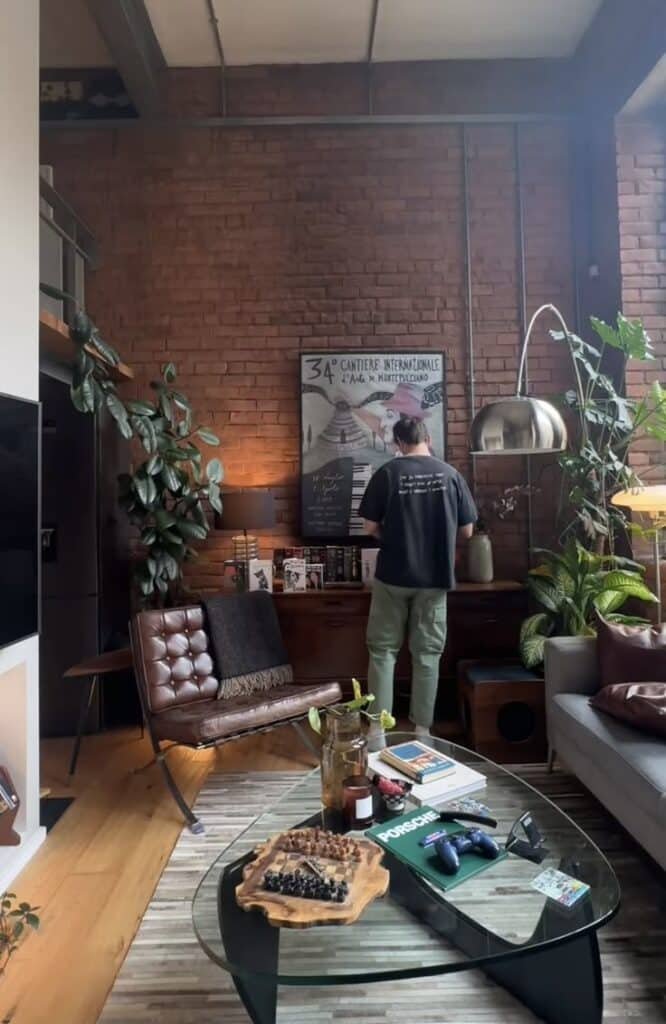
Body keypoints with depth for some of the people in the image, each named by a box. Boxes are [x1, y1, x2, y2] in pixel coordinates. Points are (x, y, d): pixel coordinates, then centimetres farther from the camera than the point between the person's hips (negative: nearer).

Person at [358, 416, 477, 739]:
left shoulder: (387, 473, -6)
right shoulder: (450, 474, 0)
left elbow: (371, 527, -4)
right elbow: (466, 531, 3)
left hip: (393, 576, -1)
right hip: (435, 577, 2)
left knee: (383, 650, 9)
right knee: (427, 653, 10)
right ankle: (422, 727, 17)